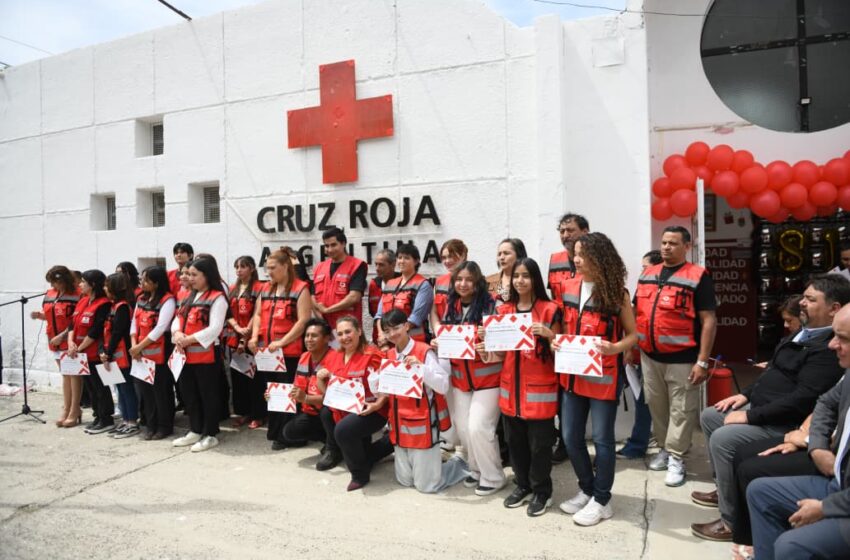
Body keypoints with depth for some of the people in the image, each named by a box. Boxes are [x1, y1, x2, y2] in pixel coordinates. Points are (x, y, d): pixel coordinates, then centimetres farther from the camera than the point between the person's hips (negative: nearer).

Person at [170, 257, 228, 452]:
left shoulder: (217, 298, -10)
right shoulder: (190, 297, 18)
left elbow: (215, 328, -19)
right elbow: (177, 319, 14)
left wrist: (189, 339, -18)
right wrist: (177, 333, -8)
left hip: (206, 355, -9)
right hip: (186, 355, 9)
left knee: (208, 394, 1)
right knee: (189, 393, 15)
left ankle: (210, 435, 11)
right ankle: (195, 431, 28)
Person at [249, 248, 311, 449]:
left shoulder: (300, 289, -7)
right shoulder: (266, 289, 15)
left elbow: (303, 321, -14)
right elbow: (258, 315, 17)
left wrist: (281, 342, -19)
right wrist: (254, 337, -1)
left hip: (289, 351, -7)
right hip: (264, 350, 7)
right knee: (266, 390, 12)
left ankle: (283, 435, 11)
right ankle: (273, 430, 26)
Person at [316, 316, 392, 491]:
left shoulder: (371, 354, -13)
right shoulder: (335, 358, 7)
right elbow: (328, 392, 13)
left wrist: (378, 404, -29)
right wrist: (319, 379, -7)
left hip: (370, 412, -8)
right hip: (343, 411, 8)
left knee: (343, 430, -29)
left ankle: (361, 473, -8)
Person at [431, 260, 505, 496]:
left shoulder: (490, 305, -10)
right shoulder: (451, 306, 6)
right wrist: (438, 343, -5)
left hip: (486, 377, -5)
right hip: (459, 376, 5)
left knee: (478, 427, -8)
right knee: (463, 428, 9)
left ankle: (493, 477, 13)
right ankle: (477, 470, 30)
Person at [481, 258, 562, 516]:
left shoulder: (549, 310, -6)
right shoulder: (503, 311, 7)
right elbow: (501, 352, 11)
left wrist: (548, 335, -23)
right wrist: (488, 338, -8)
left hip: (540, 387, -4)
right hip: (510, 386, 5)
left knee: (539, 443, 4)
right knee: (515, 440, 14)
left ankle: (541, 491, 23)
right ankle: (523, 485, 33)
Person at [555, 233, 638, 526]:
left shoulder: (616, 292, -9)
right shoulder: (567, 287, 4)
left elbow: (633, 334, -3)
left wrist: (615, 348, -22)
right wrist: (554, 340, -6)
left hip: (603, 376, -5)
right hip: (572, 374, 5)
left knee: (602, 438, 5)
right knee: (571, 437, 12)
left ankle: (601, 500, 23)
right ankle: (587, 490, 33)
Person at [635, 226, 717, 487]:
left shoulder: (698, 277, -7)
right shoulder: (647, 275, 9)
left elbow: (709, 320, -10)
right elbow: (636, 312, 16)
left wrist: (702, 361, -14)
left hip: (682, 359, -5)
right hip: (649, 357, 5)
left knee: (681, 409, 5)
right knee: (656, 405, 15)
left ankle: (676, 457, 17)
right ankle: (665, 448, 31)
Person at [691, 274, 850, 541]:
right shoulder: (804, 333, 11)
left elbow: (802, 399, -29)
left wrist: (750, 416, -24)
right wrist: (745, 395, 10)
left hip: (785, 424, -11)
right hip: (760, 408, 11)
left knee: (722, 438, -25)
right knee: (709, 416, 14)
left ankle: (732, 522, -9)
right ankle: (724, 487, 26)